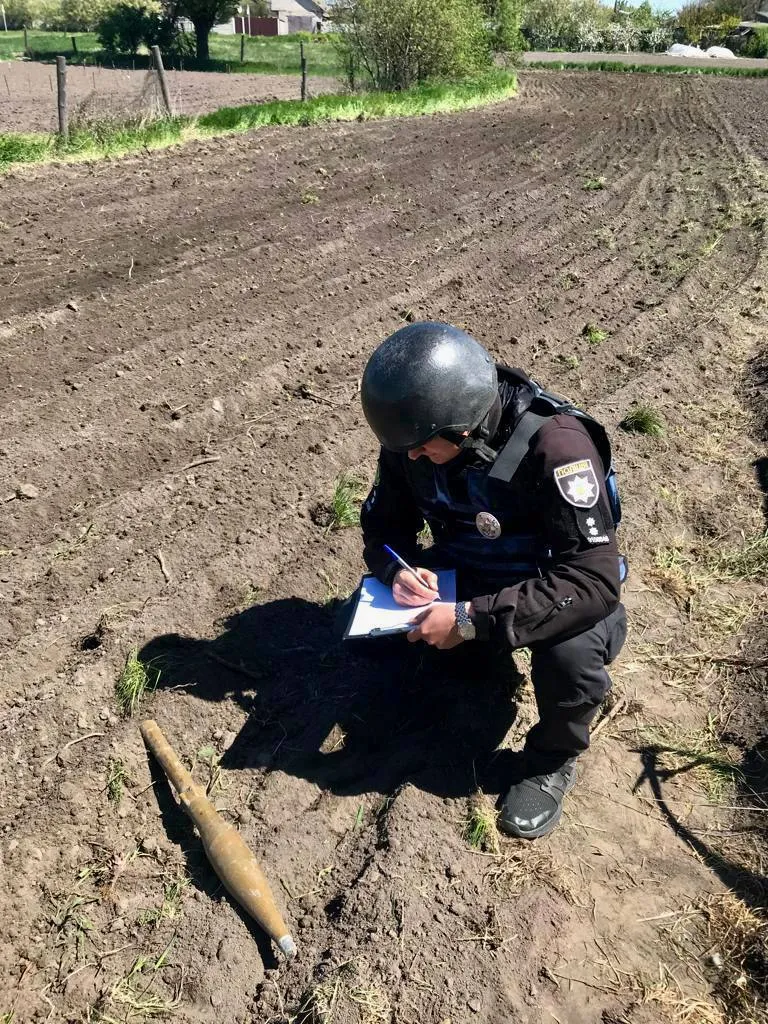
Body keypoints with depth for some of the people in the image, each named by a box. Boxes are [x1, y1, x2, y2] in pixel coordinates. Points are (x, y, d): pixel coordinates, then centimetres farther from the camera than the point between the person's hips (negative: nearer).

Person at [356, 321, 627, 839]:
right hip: (467, 576, 5)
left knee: (570, 656, -36)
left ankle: (552, 762, -2)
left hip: (549, 590, -5)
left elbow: (594, 581, -38)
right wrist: (397, 569, -26)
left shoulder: (555, 445, -33)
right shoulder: (414, 435, -16)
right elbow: (383, 524, -2)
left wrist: (471, 619, -42)